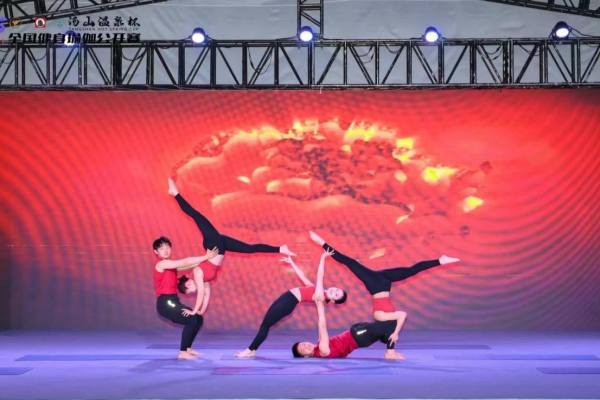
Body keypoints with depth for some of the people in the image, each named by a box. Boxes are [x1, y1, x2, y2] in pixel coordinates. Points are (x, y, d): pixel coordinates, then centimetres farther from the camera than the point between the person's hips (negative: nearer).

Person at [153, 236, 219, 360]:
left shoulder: (171, 264, 17)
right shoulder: (161, 264, -13)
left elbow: (187, 266, 6)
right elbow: (185, 262, -18)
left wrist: (204, 260, -6)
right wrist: (206, 257, -16)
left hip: (173, 301, 10)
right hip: (165, 303, -10)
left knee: (198, 319, 11)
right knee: (191, 320, -17)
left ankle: (187, 348, 20)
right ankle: (182, 353, -11)